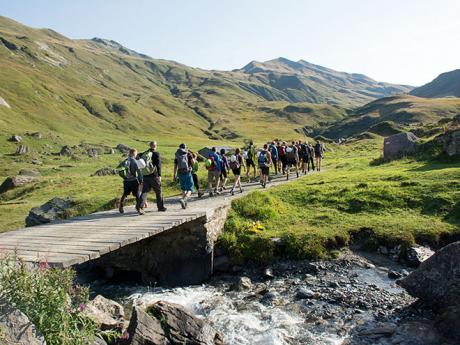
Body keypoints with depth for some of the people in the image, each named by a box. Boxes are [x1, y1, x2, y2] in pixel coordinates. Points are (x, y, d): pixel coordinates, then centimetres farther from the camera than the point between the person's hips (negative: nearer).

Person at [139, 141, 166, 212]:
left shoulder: (144, 154, 11)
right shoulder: (156, 154, -4)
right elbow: (158, 165, -12)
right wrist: (159, 175, -12)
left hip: (145, 176, 4)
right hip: (154, 176, -4)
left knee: (144, 191, 4)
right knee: (158, 192, 9)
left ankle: (141, 206, -12)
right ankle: (161, 207, 17)